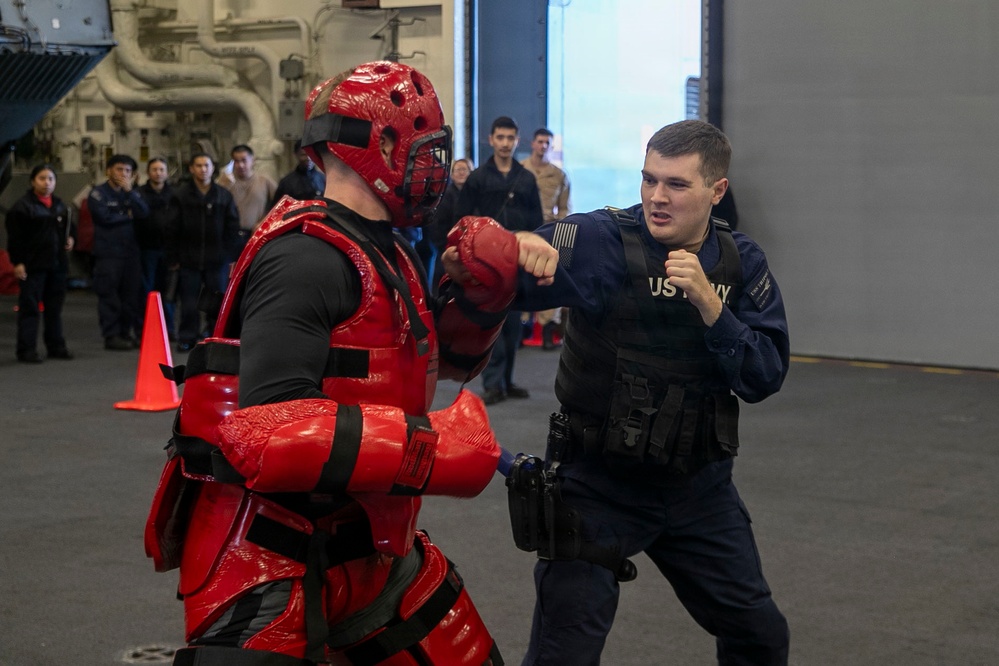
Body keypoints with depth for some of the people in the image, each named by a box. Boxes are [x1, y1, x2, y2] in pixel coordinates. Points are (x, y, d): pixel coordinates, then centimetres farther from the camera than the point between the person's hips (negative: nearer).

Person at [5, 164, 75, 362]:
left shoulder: (59, 205, 13)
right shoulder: (22, 206, -8)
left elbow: (68, 227, 29)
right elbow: (15, 237, -11)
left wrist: (70, 238, 8)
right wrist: (17, 262, -15)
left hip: (57, 264, 6)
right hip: (33, 264, -6)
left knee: (55, 307, 12)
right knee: (29, 307, -4)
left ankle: (56, 346, 20)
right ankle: (26, 350, -2)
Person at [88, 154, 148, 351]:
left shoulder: (132, 192, 15)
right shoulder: (98, 193, -1)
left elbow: (144, 212, -2)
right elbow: (104, 216, -17)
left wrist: (130, 191, -11)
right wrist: (127, 216, -2)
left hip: (130, 251, 5)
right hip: (108, 252, -5)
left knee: (132, 295, 6)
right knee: (109, 296, -4)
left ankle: (127, 333, 15)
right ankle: (111, 336, 1)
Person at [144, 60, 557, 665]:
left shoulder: (382, 251, 11)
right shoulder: (308, 259, -21)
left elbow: (451, 356, 22)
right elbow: (268, 429, -30)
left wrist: (488, 280, 2)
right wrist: (433, 447, -27)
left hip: (367, 548, 10)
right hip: (269, 565, -10)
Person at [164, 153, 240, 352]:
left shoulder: (224, 196, 4)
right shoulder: (181, 195, 0)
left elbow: (233, 228, 5)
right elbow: (172, 229, -1)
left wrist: (231, 255, -1)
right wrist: (173, 259, -4)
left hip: (217, 261, 1)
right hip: (188, 259, -1)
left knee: (217, 305, 5)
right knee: (189, 304, 3)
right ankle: (187, 338, 13)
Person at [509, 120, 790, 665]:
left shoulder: (741, 262, -1)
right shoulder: (602, 241, -15)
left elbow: (765, 378, -8)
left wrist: (708, 303, -22)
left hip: (698, 487, 4)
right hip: (597, 485, -4)